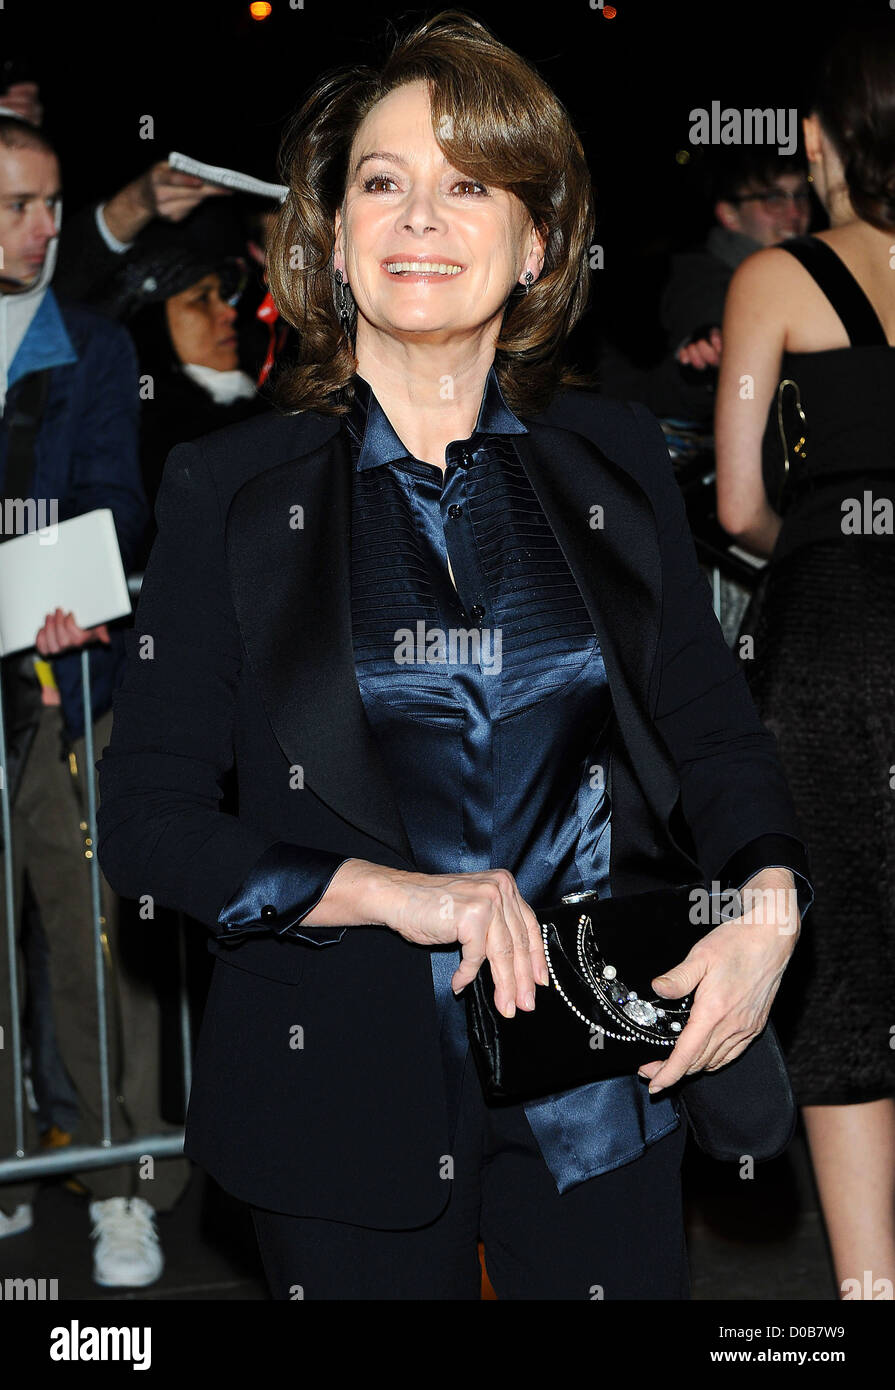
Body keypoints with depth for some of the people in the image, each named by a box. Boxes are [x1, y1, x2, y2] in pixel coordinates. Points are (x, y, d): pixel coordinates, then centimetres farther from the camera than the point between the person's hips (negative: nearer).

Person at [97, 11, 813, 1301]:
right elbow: (147, 816, -5)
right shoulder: (230, 489, -3)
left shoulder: (612, 459, 5)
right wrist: (394, 894, -18)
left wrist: (769, 901, -12)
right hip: (350, 1087, -2)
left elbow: (709, 722, 9)